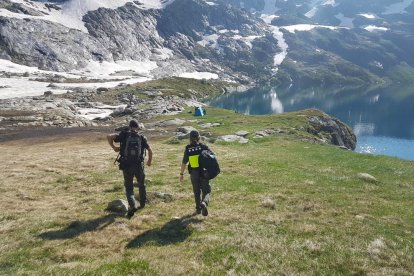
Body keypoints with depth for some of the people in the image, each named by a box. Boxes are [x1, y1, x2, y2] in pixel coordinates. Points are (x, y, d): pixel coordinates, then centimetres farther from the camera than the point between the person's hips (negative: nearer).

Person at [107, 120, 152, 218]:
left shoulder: (124, 135, 2)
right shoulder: (142, 137, 4)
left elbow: (109, 137, -9)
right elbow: (150, 151, 3)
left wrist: (114, 147, 3)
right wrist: (149, 161, 20)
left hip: (126, 165, -1)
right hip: (139, 165, 1)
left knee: (129, 187, 9)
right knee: (141, 184, 24)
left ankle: (133, 206, -11)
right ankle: (142, 203, 36)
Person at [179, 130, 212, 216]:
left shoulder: (188, 149, -3)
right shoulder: (204, 147, -4)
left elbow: (184, 163, -2)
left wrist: (181, 174, 7)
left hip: (194, 173, 1)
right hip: (204, 172, -1)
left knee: (197, 192, 18)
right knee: (206, 191, 6)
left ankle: (198, 208, 25)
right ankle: (204, 203, -22)